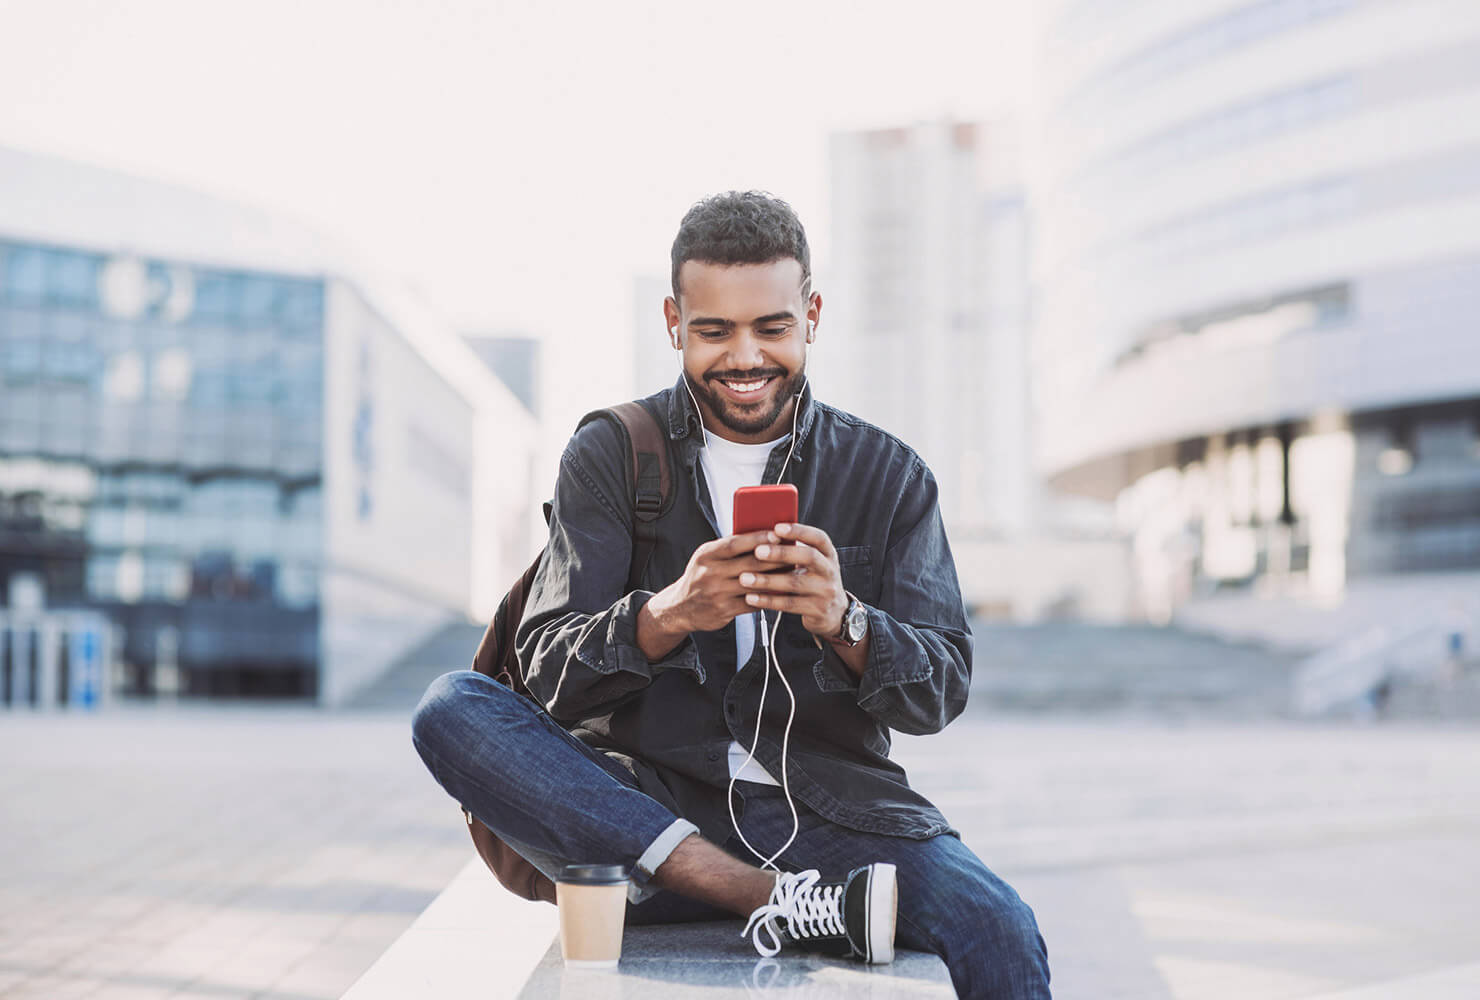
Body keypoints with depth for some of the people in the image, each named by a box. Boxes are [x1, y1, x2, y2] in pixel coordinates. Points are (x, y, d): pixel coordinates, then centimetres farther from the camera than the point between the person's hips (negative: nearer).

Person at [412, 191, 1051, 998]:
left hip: (827, 809, -2)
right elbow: (548, 672, -4)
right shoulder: (608, 457, 6)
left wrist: (842, 622, -23)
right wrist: (668, 615, -26)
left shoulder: (888, 475, 8)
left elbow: (940, 691, 0)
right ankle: (778, 902, -30)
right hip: (645, 803, 2)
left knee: (1001, 935, -31)